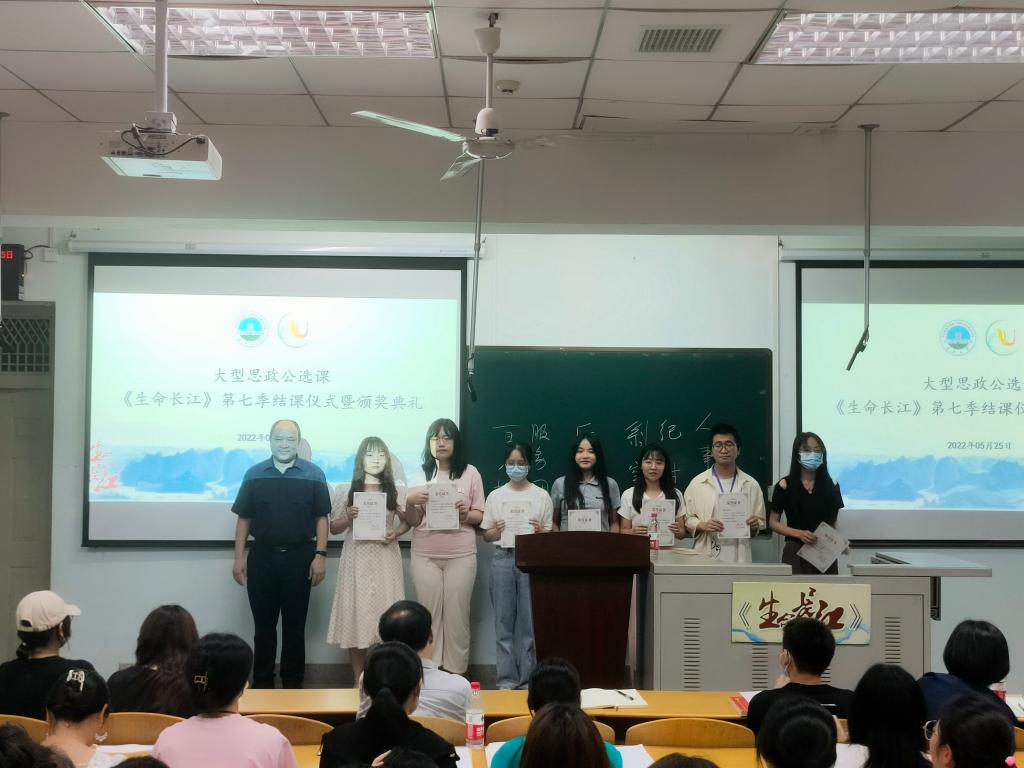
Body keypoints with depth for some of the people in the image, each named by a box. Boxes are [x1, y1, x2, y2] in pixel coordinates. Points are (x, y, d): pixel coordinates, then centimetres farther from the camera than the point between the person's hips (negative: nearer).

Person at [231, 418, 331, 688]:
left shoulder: (313, 474, 0)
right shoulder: (254, 474, 5)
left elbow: (321, 517, 0)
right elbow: (244, 519, 6)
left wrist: (320, 555, -8)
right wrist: (239, 557, 0)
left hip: (299, 557, -1)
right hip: (262, 556, 1)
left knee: (294, 625, 6)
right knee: (263, 625, 8)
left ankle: (293, 684, 16)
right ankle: (261, 684, 17)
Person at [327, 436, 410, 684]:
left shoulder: (396, 491, 6)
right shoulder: (345, 490, 4)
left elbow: (407, 521, 15)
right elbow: (333, 527, 7)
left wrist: (396, 533, -5)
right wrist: (348, 517, -13)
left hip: (385, 559, 0)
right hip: (357, 559, 0)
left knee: (385, 613, -3)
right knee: (356, 614, 0)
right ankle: (358, 681, 9)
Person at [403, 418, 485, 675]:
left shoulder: (470, 473, 3)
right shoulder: (420, 475, 7)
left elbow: (480, 516, 5)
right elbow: (413, 521, 7)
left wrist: (466, 514, -16)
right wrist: (410, 502, -13)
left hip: (461, 555, -1)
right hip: (425, 555, 1)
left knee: (456, 613, 1)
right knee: (429, 612, 3)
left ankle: (456, 673, 9)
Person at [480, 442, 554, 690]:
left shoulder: (541, 496, 6)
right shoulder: (495, 496, 9)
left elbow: (550, 534, 8)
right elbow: (486, 535, 12)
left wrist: (540, 531, -13)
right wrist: (497, 531, -9)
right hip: (503, 559, 1)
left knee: (530, 620, -1)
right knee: (504, 620, 2)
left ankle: (527, 679, 7)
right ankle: (507, 679, 8)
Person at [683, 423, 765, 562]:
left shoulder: (751, 485, 8)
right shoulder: (697, 483, 3)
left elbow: (760, 520, 13)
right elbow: (687, 519, 4)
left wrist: (755, 524, -8)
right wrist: (701, 525, -15)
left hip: (739, 557, 1)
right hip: (706, 556, -1)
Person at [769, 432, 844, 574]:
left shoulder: (831, 485, 6)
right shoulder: (785, 486, -1)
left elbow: (833, 522, 12)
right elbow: (773, 523, 1)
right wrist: (800, 533, -14)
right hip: (796, 552, -2)